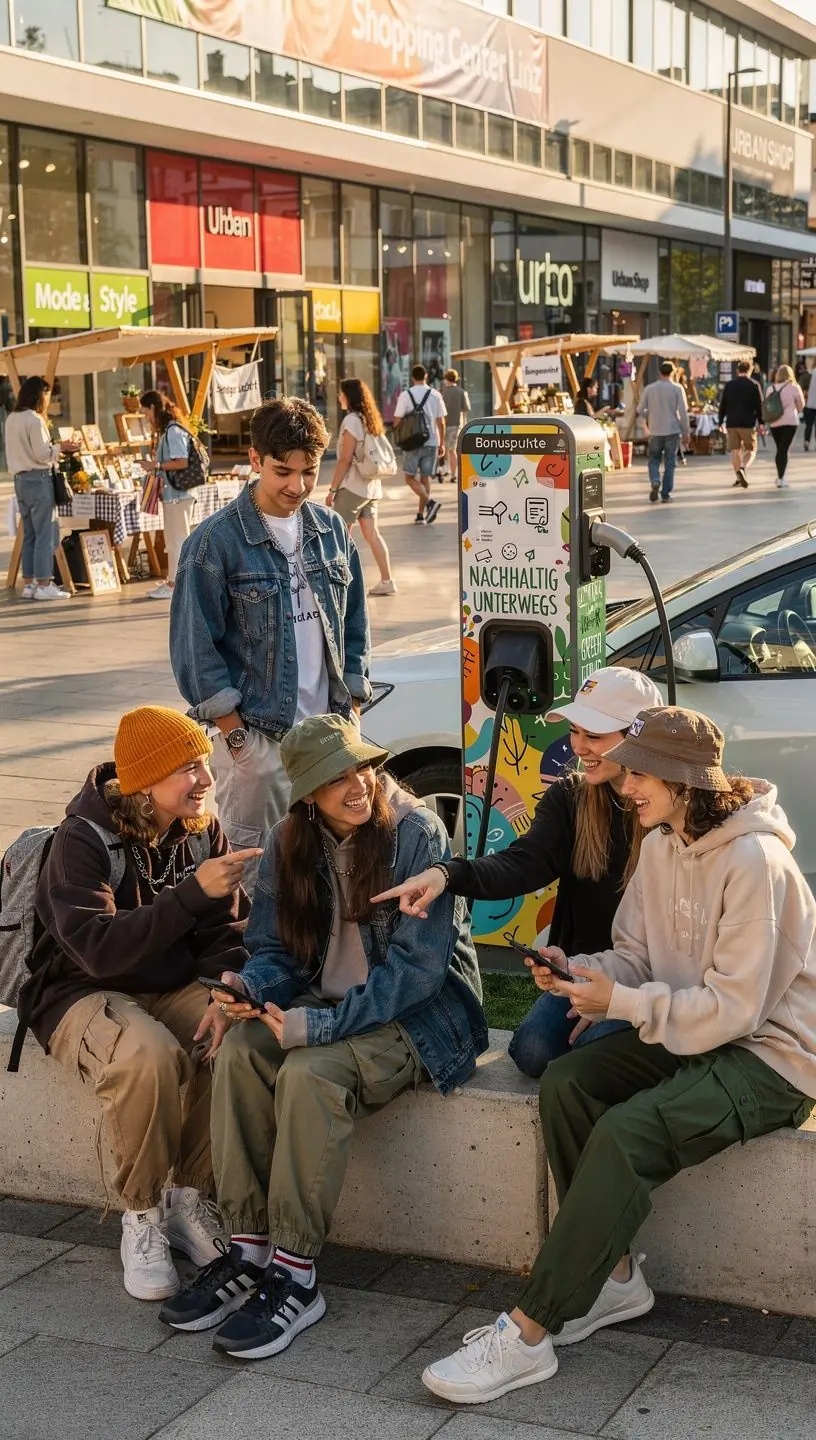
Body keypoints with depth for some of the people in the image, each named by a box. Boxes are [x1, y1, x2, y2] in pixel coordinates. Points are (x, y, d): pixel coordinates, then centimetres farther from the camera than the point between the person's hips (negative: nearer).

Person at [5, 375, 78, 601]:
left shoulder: (12, 419, 13)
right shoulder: (34, 420, -14)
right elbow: (41, 454, -16)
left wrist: (55, 449, 16)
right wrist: (60, 448, 0)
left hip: (21, 479, 9)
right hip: (38, 479, -9)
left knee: (29, 534, 12)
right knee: (46, 534, -4)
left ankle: (28, 584, 14)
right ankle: (43, 585, -5)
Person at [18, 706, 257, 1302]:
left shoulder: (203, 832, 1)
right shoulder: (83, 840, -17)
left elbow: (226, 932, 3)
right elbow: (99, 950, -30)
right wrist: (193, 892, -36)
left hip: (174, 989, 5)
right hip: (83, 996, -5)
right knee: (149, 1056, -37)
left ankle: (192, 1199, -8)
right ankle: (143, 1216, -14)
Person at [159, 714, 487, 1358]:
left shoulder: (417, 833, -15)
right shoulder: (292, 845, 3)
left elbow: (419, 963, -19)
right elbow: (276, 948, 8)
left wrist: (325, 1024, -26)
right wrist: (251, 987, -17)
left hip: (419, 1014, -6)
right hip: (329, 1001, 6)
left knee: (310, 1073, -31)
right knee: (241, 1050, -22)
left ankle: (295, 1275, -22)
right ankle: (250, 1249, -16)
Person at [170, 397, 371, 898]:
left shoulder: (331, 529, 6)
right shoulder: (216, 540, -10)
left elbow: (354, 621, 14)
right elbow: (195, 644, -9)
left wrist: (352, 706, 9)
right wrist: (233, 732, -11)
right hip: (256, 732, -5)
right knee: (253, 865, 1)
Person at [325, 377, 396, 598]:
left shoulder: (352, 420, -13)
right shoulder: (371, 420, 11)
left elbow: (345, 459, -16)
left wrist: (332, 489, -12)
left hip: (353, 486, -8)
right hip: (372, 486, 8)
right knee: (372, 533, 8)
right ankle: (387, 581, 5)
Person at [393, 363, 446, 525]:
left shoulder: (405, 395, -5)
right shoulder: (435, 395, 2)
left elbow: (397, 420, -4)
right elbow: (441, 422, 2)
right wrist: (442, 443, 10)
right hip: (431, 442, 3)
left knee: (410, 477, 4)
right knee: (425, 477, 10)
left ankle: (430, 502, -16)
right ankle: (421, 514, 9)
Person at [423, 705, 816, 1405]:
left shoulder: (753, 862, -22)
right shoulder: (662, 845, 6)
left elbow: (735, 1006, -23)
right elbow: (635, 956, 10)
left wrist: (621, 1002, -19)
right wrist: (582, 972, -11)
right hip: (693, 1033, 9)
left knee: (626, 1132, -28)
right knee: (565, 1082, -10)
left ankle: (528, 1334, -21)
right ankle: (614, 1275, 0)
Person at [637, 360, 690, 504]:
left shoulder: (649, 389, 0)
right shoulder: (677, 389, -5)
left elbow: (640, 410, 2)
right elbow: (683, 411, -7)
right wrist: (685, 432, 1)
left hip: (655, 431, 1)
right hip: (672, 431, -1)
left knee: (654, 460, 12)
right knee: (670, 463, 8)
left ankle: (655, 482, -15)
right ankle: (666, 494, 6)